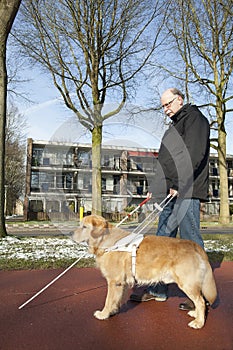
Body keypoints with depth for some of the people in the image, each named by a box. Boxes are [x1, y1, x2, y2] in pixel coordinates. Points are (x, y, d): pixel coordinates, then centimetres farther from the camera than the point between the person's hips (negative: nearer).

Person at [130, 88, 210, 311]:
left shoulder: (195, 118, 0)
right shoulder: (176, 125, 27)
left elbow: (195, 154, -15)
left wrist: (179, 184, -21)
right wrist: (157, 188, 21)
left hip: (186, 192, -9)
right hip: (172, 192, 9)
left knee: (191, 240, -5)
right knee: (163, 239, 9)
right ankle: (158, 290, 18)